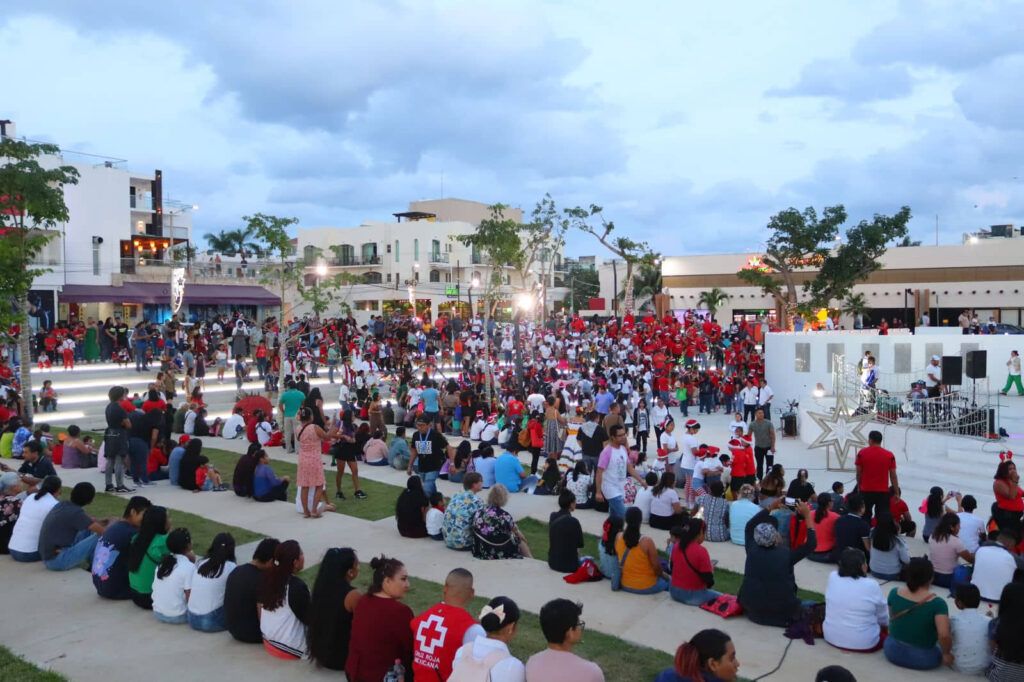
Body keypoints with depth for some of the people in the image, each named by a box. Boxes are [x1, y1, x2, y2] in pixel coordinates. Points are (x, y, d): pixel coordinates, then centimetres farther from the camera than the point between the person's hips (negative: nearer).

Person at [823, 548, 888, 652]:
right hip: (863, 643, -3)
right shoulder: (871, 586, -17)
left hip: (831, 637, 3)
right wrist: (886, 624, 18)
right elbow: (883, 619, -2)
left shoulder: (832, 577, -7)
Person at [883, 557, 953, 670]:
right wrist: (946, 654, -11)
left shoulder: (894, 593, -9)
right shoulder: (937, 603, -21)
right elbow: (944, 636, -30)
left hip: (893, 652, 2)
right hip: (922, 658, -2)